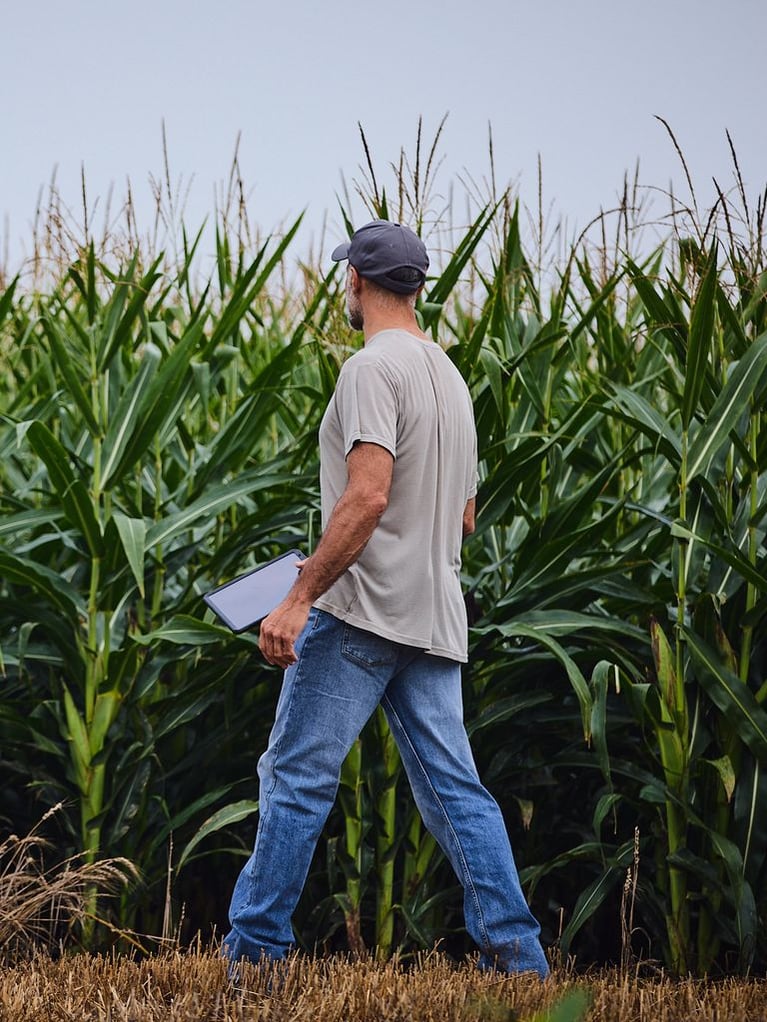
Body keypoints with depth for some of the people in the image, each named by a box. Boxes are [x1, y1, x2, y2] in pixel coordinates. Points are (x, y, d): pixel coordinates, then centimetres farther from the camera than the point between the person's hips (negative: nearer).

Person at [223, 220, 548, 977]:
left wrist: (300, 595, -23)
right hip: (434, 619, 8)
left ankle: (253, 951, 2)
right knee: (455, 792, 6)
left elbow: (367, 498, -22)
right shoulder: (451, 376, 18)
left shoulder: (373, 368, -10)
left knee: (295, 779, -2)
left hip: (362, 613, -8)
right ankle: (518, 957, 0)